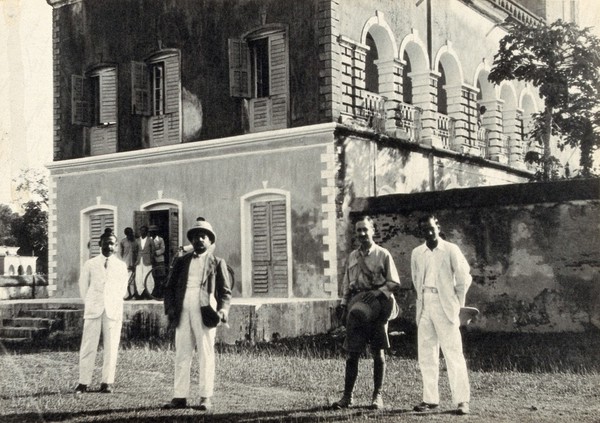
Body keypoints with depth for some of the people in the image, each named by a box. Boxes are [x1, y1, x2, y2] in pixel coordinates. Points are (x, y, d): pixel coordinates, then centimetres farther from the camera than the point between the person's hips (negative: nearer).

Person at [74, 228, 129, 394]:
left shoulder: (121, 266, 9)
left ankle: (107, 382, 5)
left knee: (111, 347, -1)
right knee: (88, 346, -4)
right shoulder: (90, 264, 6)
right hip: (93, 310, -1)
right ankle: (83, 382, 1)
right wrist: (90, 304, 9)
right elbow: (83, 286, 12)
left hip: (113, 310, 1)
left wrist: (114, 303, 8)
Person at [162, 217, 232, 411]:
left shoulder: (217, 263, 12)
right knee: (181, 355, 3)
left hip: (205, 313, -3)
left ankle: (206, 397, 1)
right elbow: (169, 286, 15)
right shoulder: (181, 261, 19)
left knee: (206, 355, -3)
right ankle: (180, 397, 6)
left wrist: (222, 310, -8)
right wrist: (170, 307, -1)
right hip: (183, 313, 3)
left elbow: (225, 291, 8)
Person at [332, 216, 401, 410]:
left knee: (378, 353, 2)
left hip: (377, 306, -3)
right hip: (357, 308, 4)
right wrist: (344, 308, 10)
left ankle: (377, 396, 10)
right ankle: (347, 396, 6)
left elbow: (394, 282, -3)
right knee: (352, 353, 1)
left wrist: (377, 291, -18)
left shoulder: (383, 255, 0)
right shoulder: (352, 257, 14)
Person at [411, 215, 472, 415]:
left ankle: (462, 401, -5)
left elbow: (464, 278, 0)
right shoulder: (417, 253, 9)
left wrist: (457, 303, 1)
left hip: (445, 307, -5)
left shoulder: (450, 250, -3)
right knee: (426, 356, 5)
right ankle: (430, 399, 11)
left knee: (454, 354, -7)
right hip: (424, 307, 5)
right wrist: (422, 299, 13)